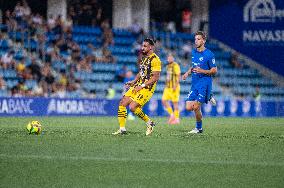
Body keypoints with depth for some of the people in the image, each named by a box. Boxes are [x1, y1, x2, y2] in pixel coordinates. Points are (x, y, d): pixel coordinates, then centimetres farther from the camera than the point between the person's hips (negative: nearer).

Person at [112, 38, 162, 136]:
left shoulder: (155, 60, -14)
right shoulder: (144, 58, 14)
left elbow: (155, 77, -18)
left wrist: (142, 86, -20)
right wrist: (133, 81, 9)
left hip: (147, 88, -9)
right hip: (138, 86, 9)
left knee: (132, 107, -19)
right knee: (122, 103, -2)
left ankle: (149, 122, 3)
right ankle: (122, 129, 5)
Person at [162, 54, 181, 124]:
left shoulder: (175, 66, -11)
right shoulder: (168, 66, 16)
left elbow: (178, 76, -16)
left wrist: (175, 86, -22)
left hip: (174, 87, -9)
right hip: (168, 87, 9)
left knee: (175, 102, -4)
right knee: (164, 100, 0)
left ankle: (177, 119, 3)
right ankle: (172, 115, 10)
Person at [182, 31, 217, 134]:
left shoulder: (208, 54, -10)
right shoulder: (194, 52, 12)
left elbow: (214, 70, -8)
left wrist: (202, 71, -22)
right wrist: (188, 72, 11)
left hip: (204, 83, -7)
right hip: (194, 83, 7)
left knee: (196, 107, -13)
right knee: (188, 107, -2)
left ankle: (199, 128, 7)